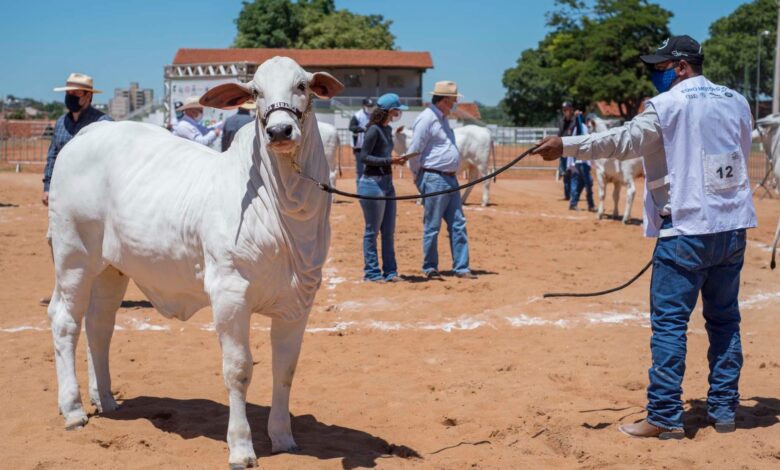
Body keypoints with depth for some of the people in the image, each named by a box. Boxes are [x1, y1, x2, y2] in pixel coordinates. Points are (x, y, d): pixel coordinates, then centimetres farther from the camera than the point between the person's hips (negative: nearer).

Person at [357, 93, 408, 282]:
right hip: (373, 183, -9)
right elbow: (364, 157, -18)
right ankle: (372, 272, 7)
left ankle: (389, 270, 20)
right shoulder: (374, 130, -13)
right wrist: (389, 160, -22)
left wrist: (396, 159, 1)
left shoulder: (387, 129, 13)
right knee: (372, 230, 0)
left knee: (388, 231, 13)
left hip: (387, 182, 9)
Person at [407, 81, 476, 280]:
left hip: (450, 179, 9)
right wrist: (418, 176, -3)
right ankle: (430, 269, 9)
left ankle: (461, 267, 10)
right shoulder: (427, 118, -13)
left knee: (458, 225, 7)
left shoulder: (443, 118, 17)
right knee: (432, 227, 0)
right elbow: (414, 151, -15)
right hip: (434, 180, -9)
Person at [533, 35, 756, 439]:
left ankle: (665, 417, -3)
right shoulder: (737, 103, 11)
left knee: (669, 322, -3)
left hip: (687, 228, -6)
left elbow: (623, 142, -16)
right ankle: (723, 410, 18)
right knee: (724, 319, 14)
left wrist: (566, 146, -14)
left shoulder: (667, 105, -8)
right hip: (733, 226, 7)